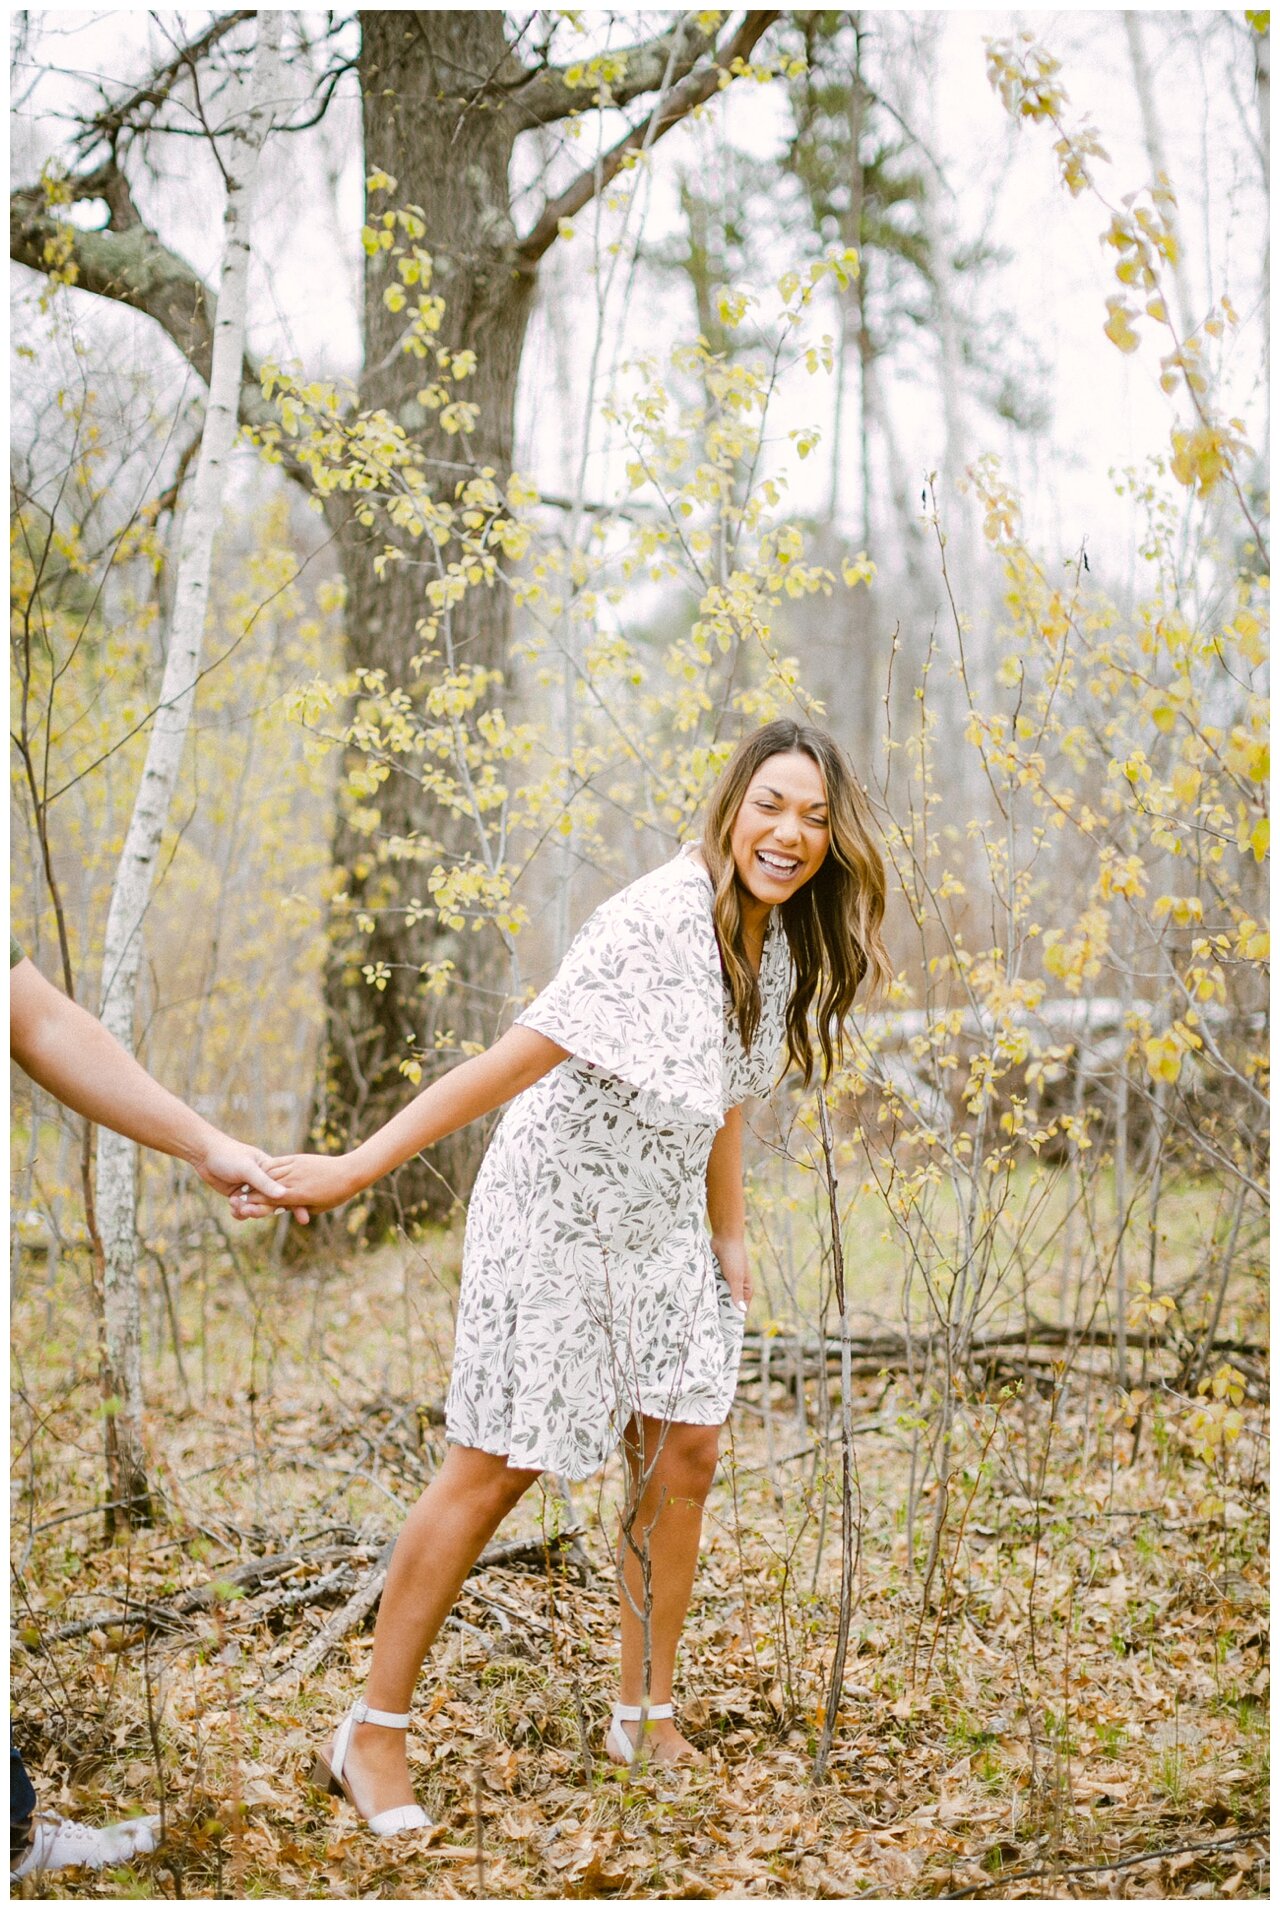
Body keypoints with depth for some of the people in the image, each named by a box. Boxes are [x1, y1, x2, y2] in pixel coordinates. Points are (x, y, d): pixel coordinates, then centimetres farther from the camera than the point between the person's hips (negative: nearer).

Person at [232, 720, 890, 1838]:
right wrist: (358, 1168, -32)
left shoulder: (780, 942, 0)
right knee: (497, 1467, -4)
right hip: (556, 1217, -8)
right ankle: (371, 1736, 9)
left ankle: (644, 1718, 21)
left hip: (661, 1229, 8)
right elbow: (515, 1060, -30)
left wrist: (729, 1235, 14)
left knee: (685, 1449, 5)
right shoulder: (657, 922, -27)